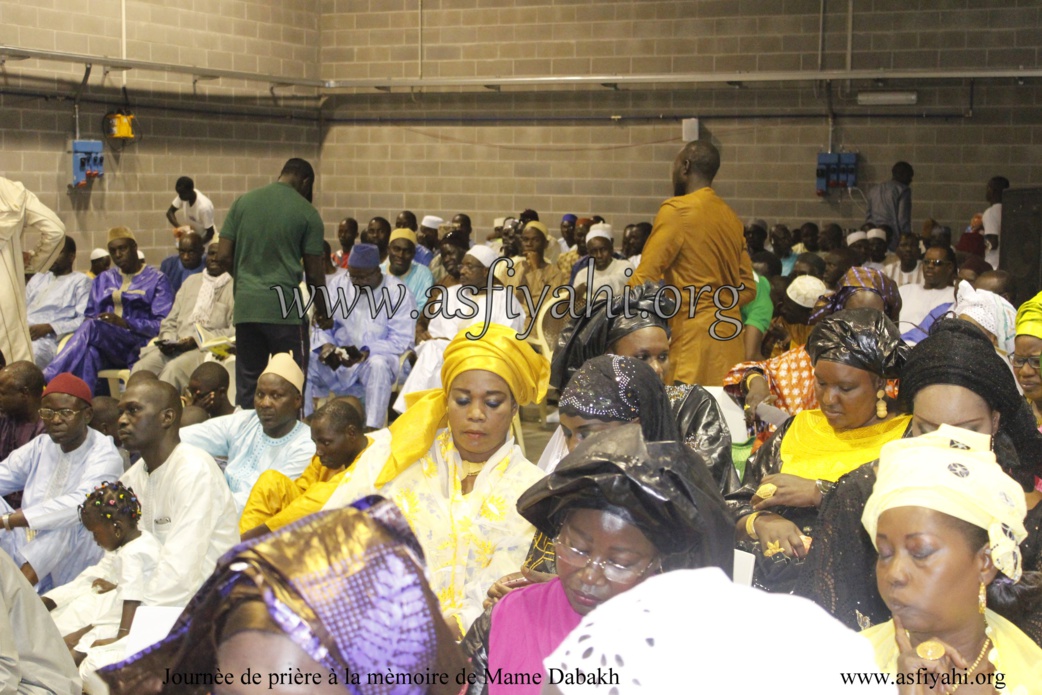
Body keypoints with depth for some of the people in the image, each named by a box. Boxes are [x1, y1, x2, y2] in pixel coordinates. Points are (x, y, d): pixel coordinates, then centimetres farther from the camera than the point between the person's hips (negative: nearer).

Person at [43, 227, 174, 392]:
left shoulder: (156, 279, 9)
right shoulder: (103, 280, 27)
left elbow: (163, 324, -3)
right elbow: (90, 316, 20)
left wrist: (125, 323, -17)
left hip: (136, 346, -4)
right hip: (104, 347, 4)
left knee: (92, 327, -34)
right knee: (89, 352, -36)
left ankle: (48, 380, -43)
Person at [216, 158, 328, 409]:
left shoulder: (243, 202, 8)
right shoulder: (307, 213, -1)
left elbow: (224, 255, 6)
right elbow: (313, 273, -1)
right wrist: (323, 313, 13)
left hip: (246, 307, 4)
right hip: (286, 310, -4)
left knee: (246, 384, 10)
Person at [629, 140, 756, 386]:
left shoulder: (677, 210, -8)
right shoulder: (731, 216, 13)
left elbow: (644, 279, -12)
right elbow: (748, 287, 16)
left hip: (694, 341, -8)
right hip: (730, 345, 8)